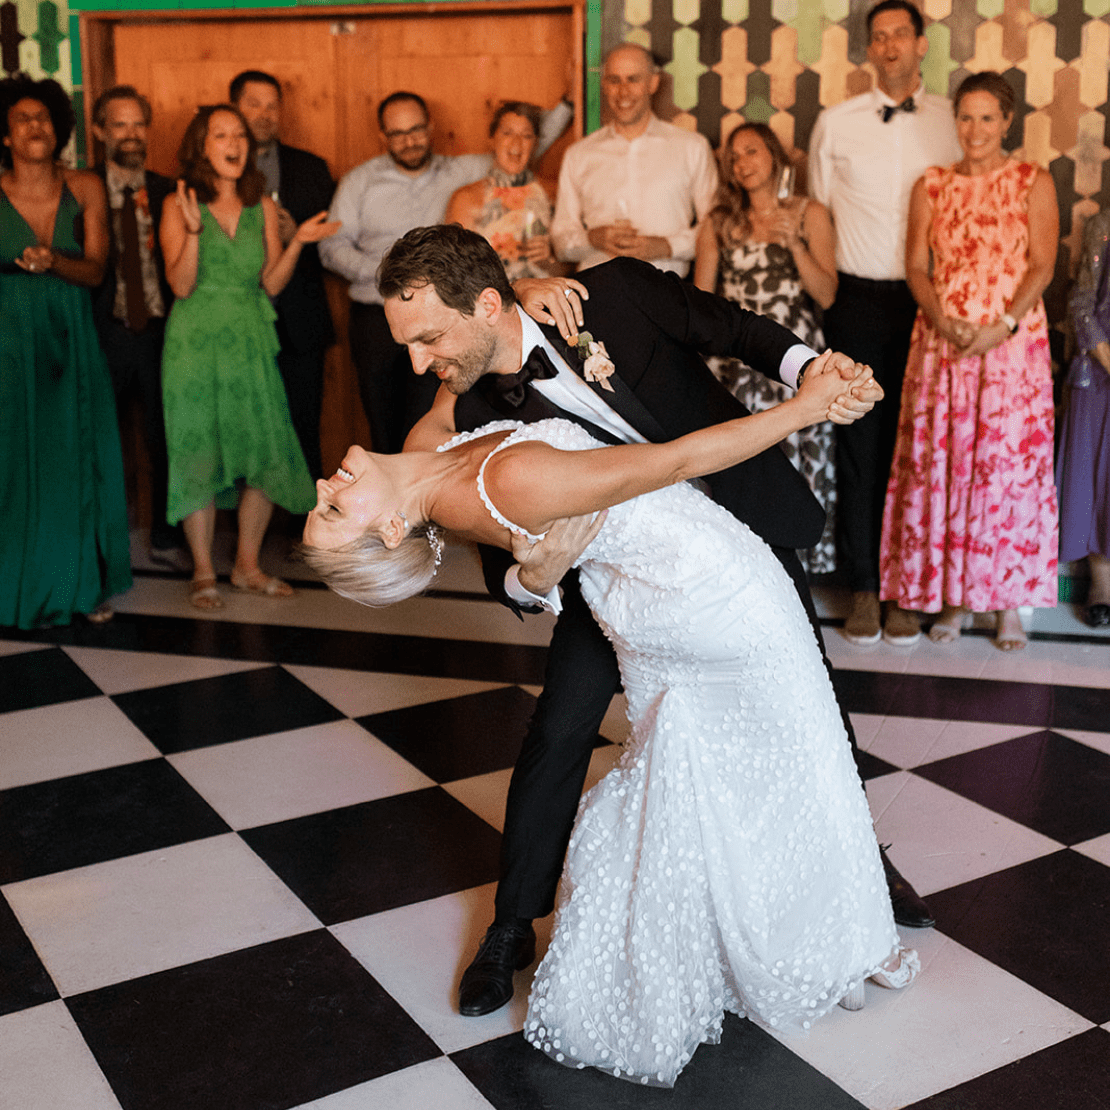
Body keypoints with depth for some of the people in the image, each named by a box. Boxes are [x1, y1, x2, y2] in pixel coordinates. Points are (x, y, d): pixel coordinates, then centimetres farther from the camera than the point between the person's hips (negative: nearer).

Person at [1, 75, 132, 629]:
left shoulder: (85, 189, 0)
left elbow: (95, 270, -4)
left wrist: (51, 261, -21)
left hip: (72, 344, 2)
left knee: (79, 460, 5)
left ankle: (83, 584, 18)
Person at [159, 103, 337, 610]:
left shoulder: (262, 207, 9)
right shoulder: (179, 207, -2)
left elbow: (271, 284, 5)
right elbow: (181, 285, -10)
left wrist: (297, 242, -8)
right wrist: (194, 230, -22)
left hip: (250, 341, 3)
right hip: (196, 342, -3)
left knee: (267, 455, 0)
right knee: (199, 456, 0)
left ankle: (247, 566, 16)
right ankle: (203, 572, 13)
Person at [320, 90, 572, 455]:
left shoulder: (461, 172, 6)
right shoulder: (359, 182, 5)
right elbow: (333, 247, 3)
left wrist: (566, 101, 6)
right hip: (375, 319, 1)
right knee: (384, 435, 8)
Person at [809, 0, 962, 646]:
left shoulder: (951, 121, 6)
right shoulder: (836, 124, 6)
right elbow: (819, 212, 13)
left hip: (927, 301, 0)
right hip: (859, 300, 0)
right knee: (861, 440, 1)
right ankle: (864, 586, 11)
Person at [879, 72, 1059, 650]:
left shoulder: (1033, 182, 4)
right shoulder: (932, 185, 12)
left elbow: (1042, 265, -3)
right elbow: (916, 266, 6)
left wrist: (1002, 328, -15)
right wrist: (943, 322, -11)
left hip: (1012, 343, -2)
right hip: (942, 343, 2)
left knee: (1008, 464, -2)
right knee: (939, 464, 2)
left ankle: (1008, 599, 8)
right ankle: (952, 596, 12)